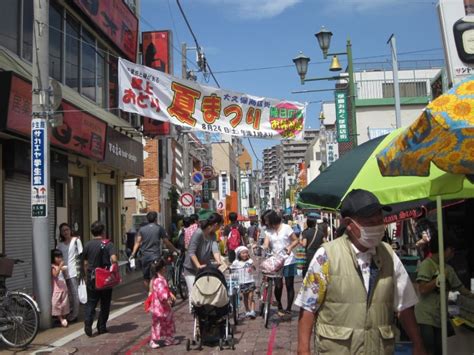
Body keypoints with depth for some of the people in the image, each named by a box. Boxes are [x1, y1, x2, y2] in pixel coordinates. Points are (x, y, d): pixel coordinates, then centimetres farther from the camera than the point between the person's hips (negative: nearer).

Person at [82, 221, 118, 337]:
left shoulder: (88, 245, 3)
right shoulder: (108, 244, -8)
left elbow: (85, 263, 9)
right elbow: (113, 259, -22)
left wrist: (87, 276, 19)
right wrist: (115, 270, -7)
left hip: (91, 278, 2)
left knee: (91, 302, 8)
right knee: (105, 304, 11)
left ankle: (88, 323, -12)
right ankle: (101, 327, 14)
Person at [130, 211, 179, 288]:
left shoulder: (142, 229, 7)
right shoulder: (159, 228, 0)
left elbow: (138, 242, -3)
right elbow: (167, 243, 2)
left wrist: (133, 253, -8)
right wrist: (176, 250, 11)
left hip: (145, 257, 3)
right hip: (156, 256, -3)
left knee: (146, 278, 13)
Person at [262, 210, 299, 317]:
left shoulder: (286, 228, -6)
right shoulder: (268, 231, 3)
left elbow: (296, 240, -4)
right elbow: (266, 245, -7)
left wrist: (290, 247, -23)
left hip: (288, 261, -2)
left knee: (289, 285, 3)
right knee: (278, 285, -1)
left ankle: (288, 309, 13)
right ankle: (279, 307, 20)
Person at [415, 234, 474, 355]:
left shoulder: (448, 269, 12)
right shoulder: (426, 264, -9)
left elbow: (460, 287, 20)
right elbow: (423, 290, -17)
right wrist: (441, 277, -13)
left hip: (440, 319, 7)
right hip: (426, 319, -7)